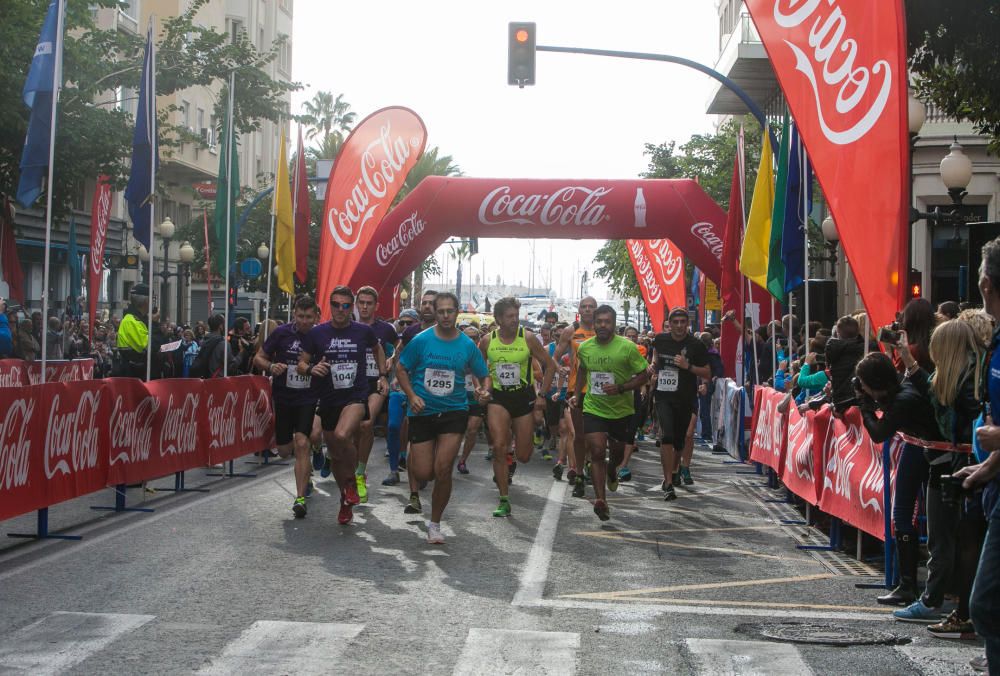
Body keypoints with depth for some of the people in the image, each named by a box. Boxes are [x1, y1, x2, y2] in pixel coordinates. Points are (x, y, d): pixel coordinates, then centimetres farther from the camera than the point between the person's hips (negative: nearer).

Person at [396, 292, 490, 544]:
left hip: (454, 412, 0)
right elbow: (401, 369, 3)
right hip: (423, 412, 0)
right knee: (423, 473, -2)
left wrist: (484, 390, -14)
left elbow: (484, 375, 9)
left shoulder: (467, 345, -1)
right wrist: (411, 395, -10)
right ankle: (413, 455, 38)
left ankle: (435, 524, 9)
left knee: (442, 470, -10)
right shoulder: (421, 340, -5)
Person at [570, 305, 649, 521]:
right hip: (593, 408, 1)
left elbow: (643, 375, -9)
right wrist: (577, 394, 10)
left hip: (622, 410, 0)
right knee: (597, 452, -15)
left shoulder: (627, 347, -14)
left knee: (617, 450, 19)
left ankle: (612, 470, 56)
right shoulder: (584, 348, -2)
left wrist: (621, 388, -23)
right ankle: (600, 499, -17)